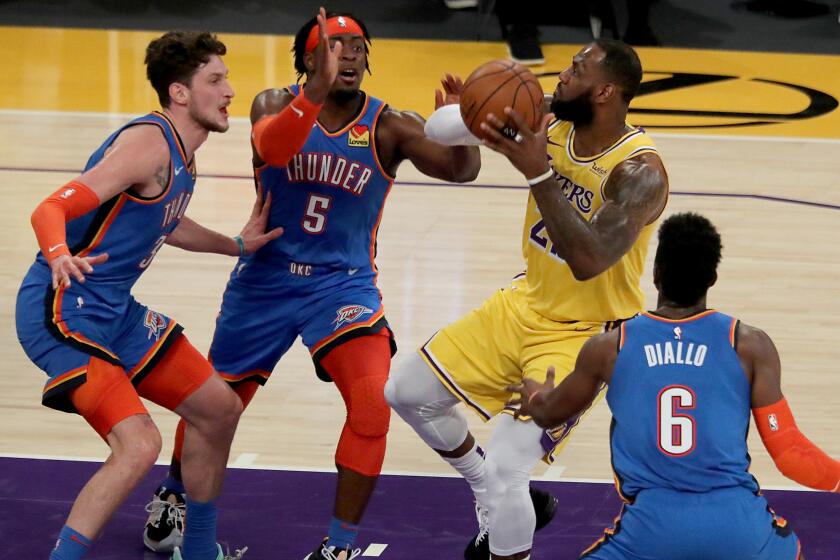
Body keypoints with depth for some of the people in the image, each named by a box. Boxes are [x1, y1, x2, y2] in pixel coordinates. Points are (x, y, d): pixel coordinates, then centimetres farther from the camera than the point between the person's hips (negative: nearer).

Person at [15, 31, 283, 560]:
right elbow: (51, 210, -30)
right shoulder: (149, 143, -20)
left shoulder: (179, 155, 10)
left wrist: (237, 245, 36)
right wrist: (59, 255, -50)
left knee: (220, 408, 18)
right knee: (138, 444, -26)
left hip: (115, 312, 10)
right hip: (64, 312, -10)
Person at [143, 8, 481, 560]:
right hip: (266, 279, 1)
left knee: (372, 409, -23)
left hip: (344, 283, -1)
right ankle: (171, 497, 47)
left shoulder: (389, 127, -11)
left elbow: (459, 170, -24)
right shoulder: (278, 104, -12)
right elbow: (272, 147, -35)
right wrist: (319, 89, -52)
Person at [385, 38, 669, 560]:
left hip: (583, 334, -8)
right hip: (526, 304, 8)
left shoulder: (639, 172, -27)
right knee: (408, 393, 12)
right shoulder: (552, 127, -7)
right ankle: (495, 502, 32)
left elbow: (588, 261, -40)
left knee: (506, 470, -19)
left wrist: (539, 173, -44)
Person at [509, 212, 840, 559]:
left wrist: (535, 397, 52)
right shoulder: (750, 346, 4)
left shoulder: (609, 348, 8)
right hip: (736, 523, 1)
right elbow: (788, 452, 2)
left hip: (650, 528, -1)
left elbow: (550, 414, 27)